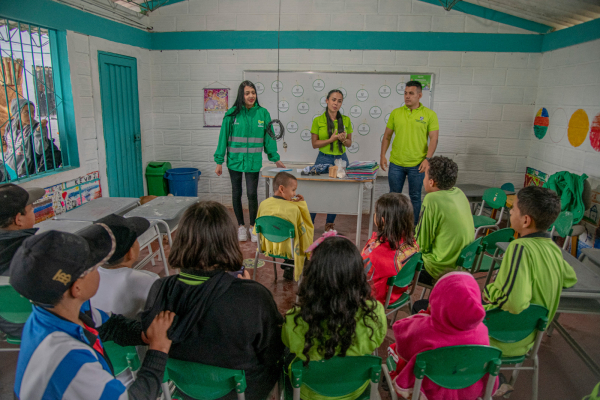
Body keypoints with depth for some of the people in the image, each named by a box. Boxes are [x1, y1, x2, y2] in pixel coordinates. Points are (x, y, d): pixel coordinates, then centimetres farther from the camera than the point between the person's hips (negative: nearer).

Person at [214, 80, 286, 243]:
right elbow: (224, 137, -1)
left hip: (253, 162, 0)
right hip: (234, 161, 0)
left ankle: (253, 226, 21)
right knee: (237, 193, 10)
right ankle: (241, 226, 27)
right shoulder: (232, 113, -4)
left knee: (252, 194, 0)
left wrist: (275, 158, 8)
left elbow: (269, 137, 5)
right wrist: (219, 161, -2)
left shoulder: (263, 113, -1)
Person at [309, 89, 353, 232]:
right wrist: (331, 139, -16)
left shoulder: (346, 120, 5)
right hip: (324, 159, -3)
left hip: (341, 159, 3)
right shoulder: (318, 120, -2)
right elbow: (314, 144, -3)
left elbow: (349, 143, 10)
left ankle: (329, 224, 22)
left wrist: (343, 139, -13)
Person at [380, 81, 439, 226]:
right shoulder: (396, 113, 5)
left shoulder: (429, 114, -1)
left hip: (417, 164, -2)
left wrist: (427, 159, -14)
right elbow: (387, 136, 10)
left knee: (415, 197, 8)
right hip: (396, 163, 2)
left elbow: (434, 138, -4)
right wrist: (383, 155, 2)